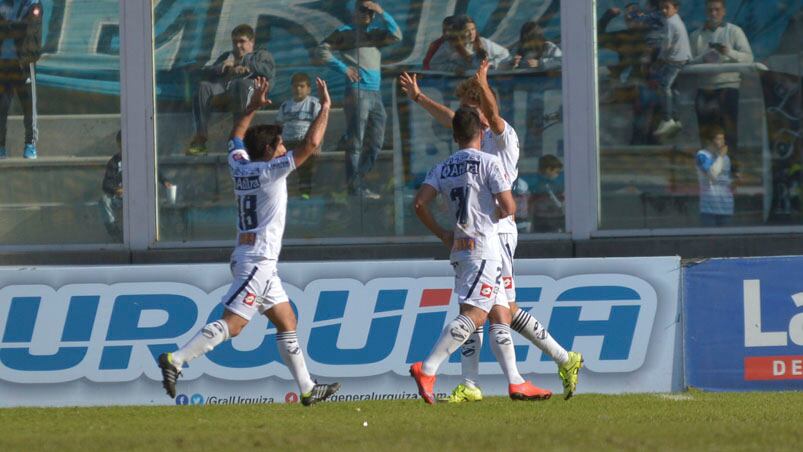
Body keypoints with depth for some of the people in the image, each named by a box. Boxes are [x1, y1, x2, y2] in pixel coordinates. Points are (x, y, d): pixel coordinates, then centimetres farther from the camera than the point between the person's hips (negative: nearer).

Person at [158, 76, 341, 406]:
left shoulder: (240, 166, 8)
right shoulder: (270, 170, -11)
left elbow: (237, 138, 31)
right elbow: (311, 143, -14)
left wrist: (253, 107, 34)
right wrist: (325, 107, -5)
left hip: (248, 257, 10)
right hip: (258, 259, -10)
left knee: (286, 322, 13)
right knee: (232, 324, -15)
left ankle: (307, 389, 16)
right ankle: (176, 360, -23)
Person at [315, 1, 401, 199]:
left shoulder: (374, 34, 20)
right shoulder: (345, 32, 4)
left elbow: (396, 36, 6)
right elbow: (323, 50, -3)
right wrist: (343, 67, -10)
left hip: (375, 94, 7)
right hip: (357, 92, -7)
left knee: (375, 142, 9)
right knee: (355, 142, -8)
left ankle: (358, 182, 18)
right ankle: (355, 187, -7)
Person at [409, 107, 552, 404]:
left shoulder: (443, 168, 10)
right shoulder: (488, 162, -6)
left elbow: (419, 204, -1)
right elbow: (508, 207, -12)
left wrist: (442, 234, 10)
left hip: (459, 247, 7)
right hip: (484, 247, -7)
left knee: (501, 315, 12)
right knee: (472, 315, -14)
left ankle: (515, 382, 11)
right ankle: (427, 369, -26)